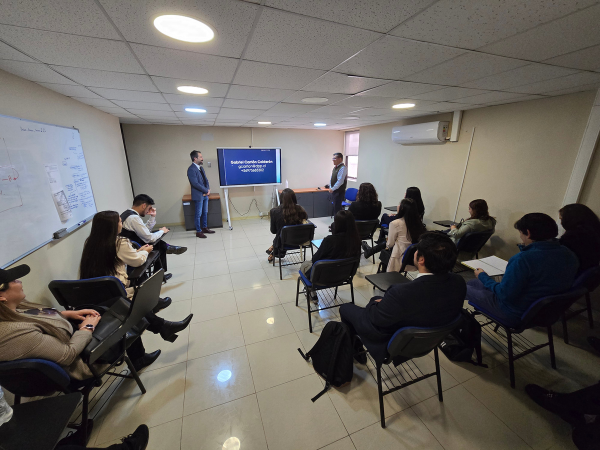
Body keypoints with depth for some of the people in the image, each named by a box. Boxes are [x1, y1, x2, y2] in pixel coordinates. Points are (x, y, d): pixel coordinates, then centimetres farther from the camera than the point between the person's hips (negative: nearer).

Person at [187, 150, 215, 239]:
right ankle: (198, 231, 11)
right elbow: (195, 183, -21)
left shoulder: (201, 168, 12)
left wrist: (208, 189, -3)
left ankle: (204, 228, 29)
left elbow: (206, 179, 15)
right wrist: (206, 190, -14)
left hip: (205, 195, 8)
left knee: (205, 212, 16)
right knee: (198, 214, 1)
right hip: (198, 195, -8)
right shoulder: (191, 169, -15)